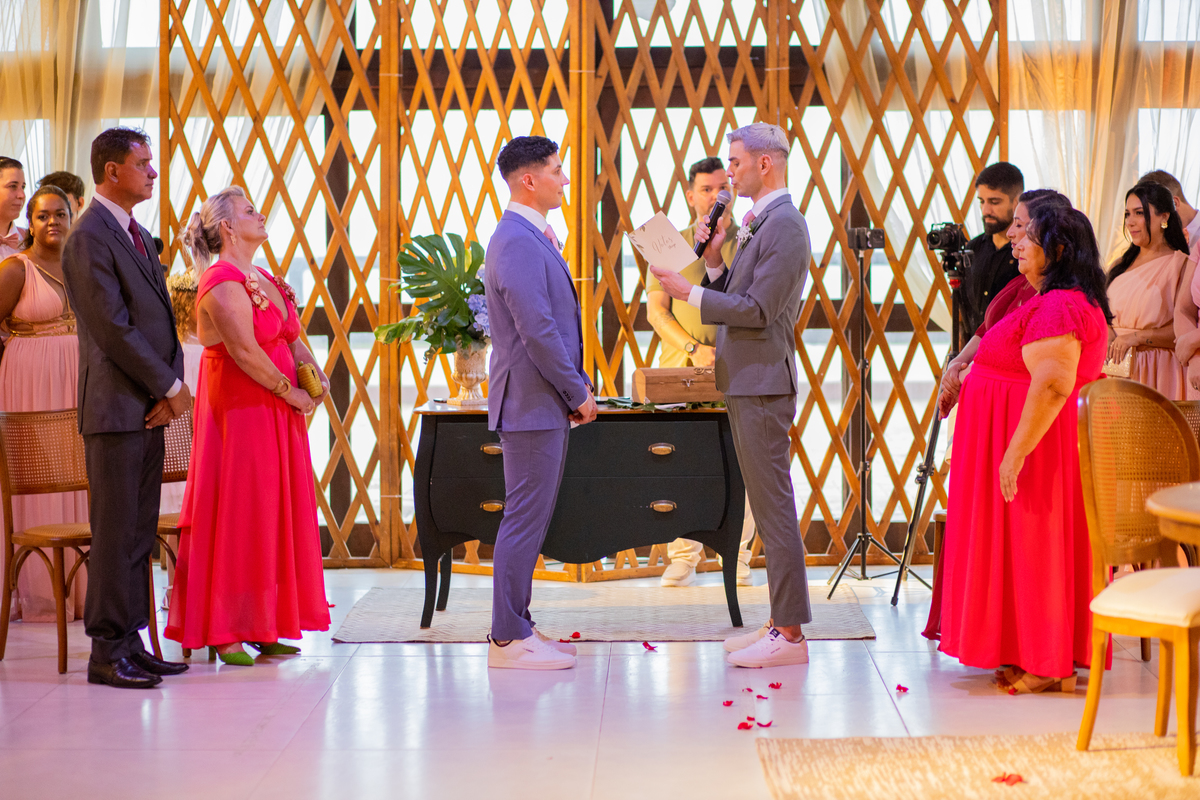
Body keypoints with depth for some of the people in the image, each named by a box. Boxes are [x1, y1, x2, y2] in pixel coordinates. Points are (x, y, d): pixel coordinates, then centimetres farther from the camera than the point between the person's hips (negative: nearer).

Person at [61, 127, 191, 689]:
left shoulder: (138, 235, 17)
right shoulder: (89, 238, -12)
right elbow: (115, 329, -17)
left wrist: (172, 384, 1)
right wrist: (170, 387, -11)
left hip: (150, 408, 9)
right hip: (116, 409, -9)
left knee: (139, 533, 11)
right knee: (115, 534, -5)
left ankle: (129, 643, 17)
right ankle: (107, 652, 2)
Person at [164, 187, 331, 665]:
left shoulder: (267, 281, 16)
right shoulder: (222, 282, -13)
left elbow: (292, 339, 18)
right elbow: (245, 351, -21)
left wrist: (317, 375, -1)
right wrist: (292, 393, -14)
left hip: (275, 414, 9)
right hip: (238, 409, -9)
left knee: (273, 515, 10)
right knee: (235, 516, -5)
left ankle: (260, 626, 17)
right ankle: (223, 632, 2)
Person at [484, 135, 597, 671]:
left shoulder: (534, 237, 16)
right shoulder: (517, 241, -17)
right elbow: (537, 331, -22)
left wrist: (577, 390, 12)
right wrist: (578, 392, -13)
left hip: (547, 404, 10)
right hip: (532, 403, -10)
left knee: (530, 518, 13)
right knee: (525, 519, -6)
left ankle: (516, 628, 20)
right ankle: (509, 640, -1)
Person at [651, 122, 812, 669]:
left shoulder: (784, 225, -14)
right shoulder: (758, 225, 18)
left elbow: (758, 310, -20)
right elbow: (733, 298, 19)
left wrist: (688, 293, -16)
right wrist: (713, 260, 4)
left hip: (763, 386, -10)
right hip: (745, 383, 11)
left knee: (775, 507, -8)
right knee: (768, 507, 13)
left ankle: (790, 634, -5)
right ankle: (781, 623, 20)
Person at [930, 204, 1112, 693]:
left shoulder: (1058, 308, -20)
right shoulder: (1069, 303, 16)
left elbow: (1052, 386, -29)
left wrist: (1017, 451, -30)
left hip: (1039, 439, -11)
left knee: (1033, 547, -5)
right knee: (1038, 546, 12)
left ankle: (1048, 668, 0)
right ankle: (1046, 661, 17)